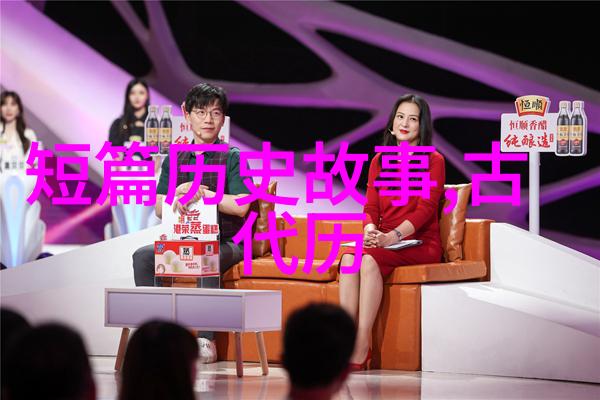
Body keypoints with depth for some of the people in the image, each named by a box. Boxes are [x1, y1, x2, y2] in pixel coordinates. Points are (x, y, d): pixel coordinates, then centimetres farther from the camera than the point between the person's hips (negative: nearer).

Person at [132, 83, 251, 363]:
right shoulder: (174, 159, 14)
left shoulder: (232, 158, 1)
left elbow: (241, 205, -11)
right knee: (143, 256, -22)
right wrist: (178, 198, -18)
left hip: (225, 243, -4)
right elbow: (159, 208, 5)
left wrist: (202, 193, -15)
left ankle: (207, 340, -32)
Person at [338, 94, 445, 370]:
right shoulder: (379, 161, 17)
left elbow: (426, 208, -10)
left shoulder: (434, 161, 2)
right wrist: (370, 229, -15)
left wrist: (393, 236, -25)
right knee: (349, 257, -30)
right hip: (384, 241, 4)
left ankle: (361, 348, -36)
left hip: (420, 243, -4)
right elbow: (370, 207, 10)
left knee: (370, 259, -34)